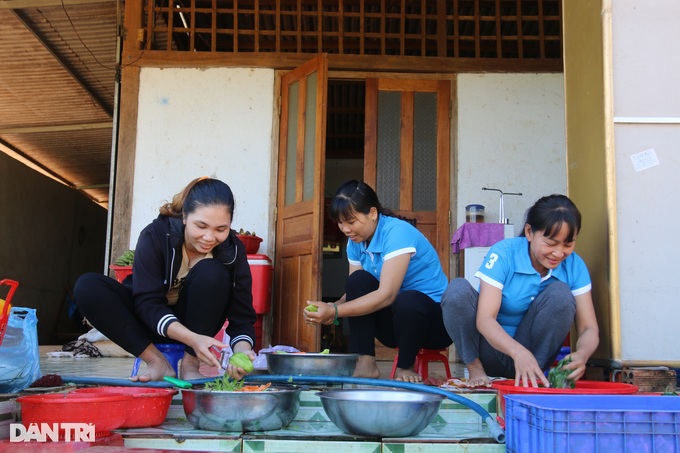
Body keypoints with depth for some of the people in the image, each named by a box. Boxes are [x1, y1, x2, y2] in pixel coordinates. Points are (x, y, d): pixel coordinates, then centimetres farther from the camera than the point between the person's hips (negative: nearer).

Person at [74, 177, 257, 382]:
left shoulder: (234, 250, -18)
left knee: (212, 273, -30)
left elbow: (242, 317, -19)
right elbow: (147, 303, -28)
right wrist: (191, 339, -44)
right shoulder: (155, 235, -23)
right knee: (87, 286, -26)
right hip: (152, 321, 0)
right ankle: (157, 361, -20)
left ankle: (190, 364, -17)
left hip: (197, 324, 0)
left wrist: (242, 351, -42)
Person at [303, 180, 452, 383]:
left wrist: (334, 311, -34)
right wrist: (328, 309, -22)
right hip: (394, 318, 6)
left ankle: (405, 367, -11)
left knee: (408, 301, -38)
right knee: (358, 280, -18)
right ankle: (365, 362, -16)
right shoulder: (355, 242, 2)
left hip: (437, 321, -6)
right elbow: (354, 291, -1)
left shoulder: (397, 232, -22)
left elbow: (386, 295, -29)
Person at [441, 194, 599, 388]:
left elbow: (589, 329, -12)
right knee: (457, 290, -27)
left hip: (534, 352, 2)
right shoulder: (503, 254, -19)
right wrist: (518, 352, -45)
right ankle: (475, 369, -11)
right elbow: (484, 319, -27)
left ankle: (531, 377, -15)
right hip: (494, 347, -2)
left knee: (560, 293, -23)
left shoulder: (574, 265, -9)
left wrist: (581, 354, -36)